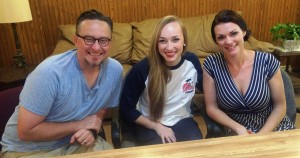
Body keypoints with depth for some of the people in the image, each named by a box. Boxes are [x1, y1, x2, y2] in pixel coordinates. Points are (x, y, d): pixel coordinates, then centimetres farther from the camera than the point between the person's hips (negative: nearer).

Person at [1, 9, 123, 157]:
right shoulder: (50, 72, -27)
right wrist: (79, 125, -21)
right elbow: (26, 131, -22)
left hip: (75, 141, 5)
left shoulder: (115, 70, -11)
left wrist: (91, 130, -14)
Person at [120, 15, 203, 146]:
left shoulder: (192, 62, -11)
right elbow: (126, 109, -8)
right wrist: (157, 126, -12)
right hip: (149, 126, -2)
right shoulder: (143, 68, -20)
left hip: (183, 121, 3)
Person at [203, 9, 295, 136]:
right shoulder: (211, 64, -11)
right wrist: (238, 128, -16)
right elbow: (211, 108, -5)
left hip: (272, 127, 1)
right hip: (236, 131, 0)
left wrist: (260, 136, -13)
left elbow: (280, 106, -3)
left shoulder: (267, 61, -12)